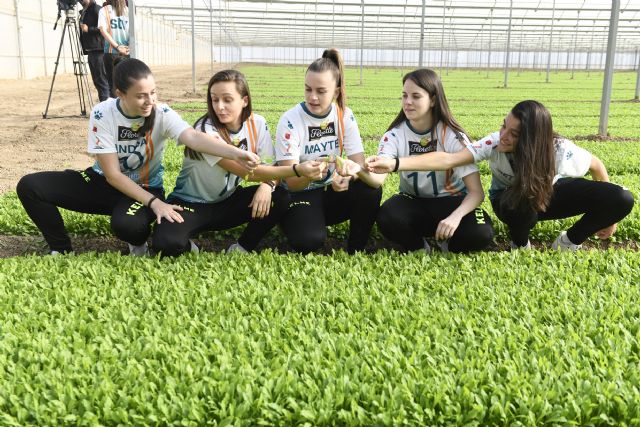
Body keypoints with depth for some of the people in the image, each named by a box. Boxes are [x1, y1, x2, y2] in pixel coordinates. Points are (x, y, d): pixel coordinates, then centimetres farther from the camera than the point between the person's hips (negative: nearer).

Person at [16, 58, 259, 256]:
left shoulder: (162, 114, -19)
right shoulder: (102, 114, -18)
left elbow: (193, 137, -39)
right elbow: (113, 175, -19)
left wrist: (236, 153, -58)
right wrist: (154, 202, -29)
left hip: (144, 188, -2)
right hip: (104, 183, 3)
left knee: (128, 225, -39)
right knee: (30, 186, -14)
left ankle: (139, 242, -1)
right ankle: (61, 250, 3)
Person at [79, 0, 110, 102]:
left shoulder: (96, 9, -5)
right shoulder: (83, 12, 19)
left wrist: (89, 29, -14)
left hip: (98, 51, -9)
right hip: (90, 51, 9)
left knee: (102, 81, -9)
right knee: (97, 81, 10)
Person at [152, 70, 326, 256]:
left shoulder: (257, 124, -10)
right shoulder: (206, 129, -26)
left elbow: (269, 165, -6)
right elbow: (246, 171, -34)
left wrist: (267, 185, -32)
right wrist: (297, 169, -41)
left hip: (227, 201, 5)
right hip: (191, 204, -4)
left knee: (281, 198, -21)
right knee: (166, 242, -34)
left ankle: (242, 248, -3)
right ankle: (188, 247, 2)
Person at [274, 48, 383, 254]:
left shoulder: (345, 116, -7)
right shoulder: (290, 121, -17)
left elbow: (360, 164, -12)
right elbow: (291, 183, -20)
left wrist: (351, 170, -38)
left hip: (331, 192, 4)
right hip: (298, 194, -4)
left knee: (371, 189, -26)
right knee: (309, 239, -34)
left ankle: (355, 252, -8)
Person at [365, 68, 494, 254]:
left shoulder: (453, 136, -17)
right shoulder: (395, 134, -11)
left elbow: (476, 192, -22)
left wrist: (456, 216, -43)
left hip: (451, 202, -1)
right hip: (413, 203, 1)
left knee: (480, 233, -33)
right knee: (387, 218, -34)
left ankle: (448, 245, 1)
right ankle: (419, 248, -3)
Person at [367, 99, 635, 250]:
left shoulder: (561, 152, -32)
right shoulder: (494, 144, -36)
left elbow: (596, 165, -11)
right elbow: (448, 159, -46)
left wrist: (608, 211, 0)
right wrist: (394, 164, -58)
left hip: (551, 193, 2)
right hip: (511, 200, -1)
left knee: (621, 200, -18)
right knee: (522, 205, -41)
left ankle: (570, 242, 6)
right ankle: (520, 245, -6)